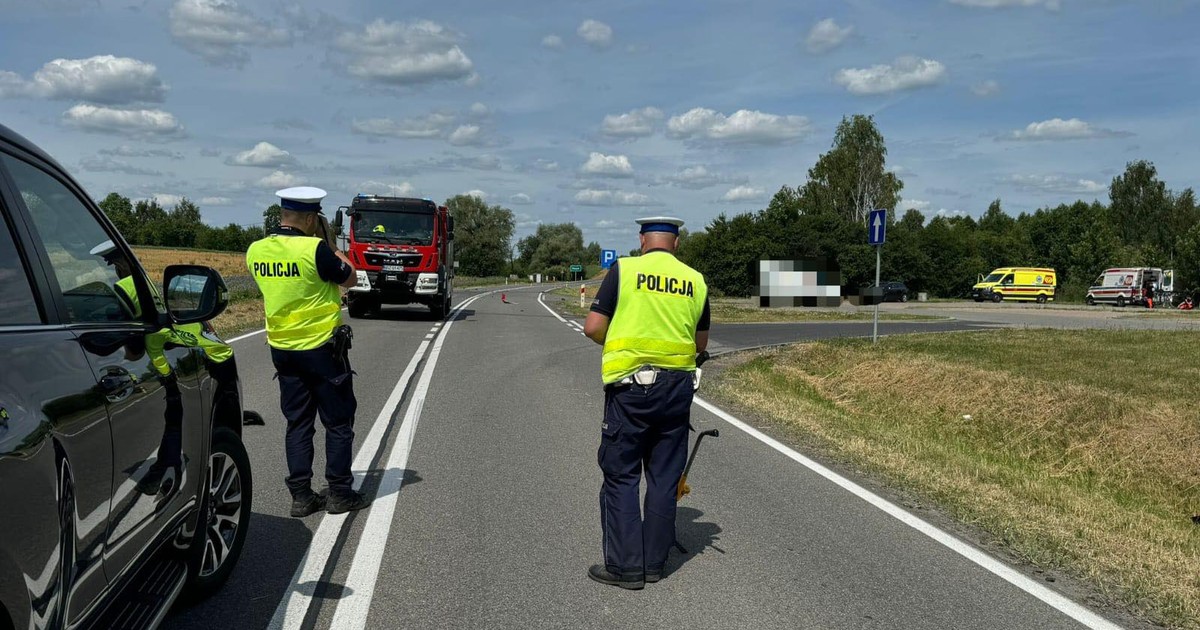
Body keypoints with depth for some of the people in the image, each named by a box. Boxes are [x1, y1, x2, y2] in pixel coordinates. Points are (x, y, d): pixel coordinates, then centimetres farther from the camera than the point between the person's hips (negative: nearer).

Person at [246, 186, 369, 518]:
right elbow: (349, 278, -6)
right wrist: (330, 243, 3)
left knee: (298, 423, 13)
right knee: (338, 423, 8)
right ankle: (340, 493, 13)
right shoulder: (314, 248, -19)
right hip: (322, 347, -6)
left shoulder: (256, 250, 0)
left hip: (282, 349, 6)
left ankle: (301, 496, 15)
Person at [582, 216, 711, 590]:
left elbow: (593, 328, -7)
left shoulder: (624, 270, -4)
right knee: (664, 477, 11)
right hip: (678, 387, 4)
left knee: (621, 476, 4)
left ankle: (625, 565, 6)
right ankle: (654, 562, 19)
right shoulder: (696, 281, 7)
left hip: (630, 385, -3)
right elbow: (701, 343, 14)